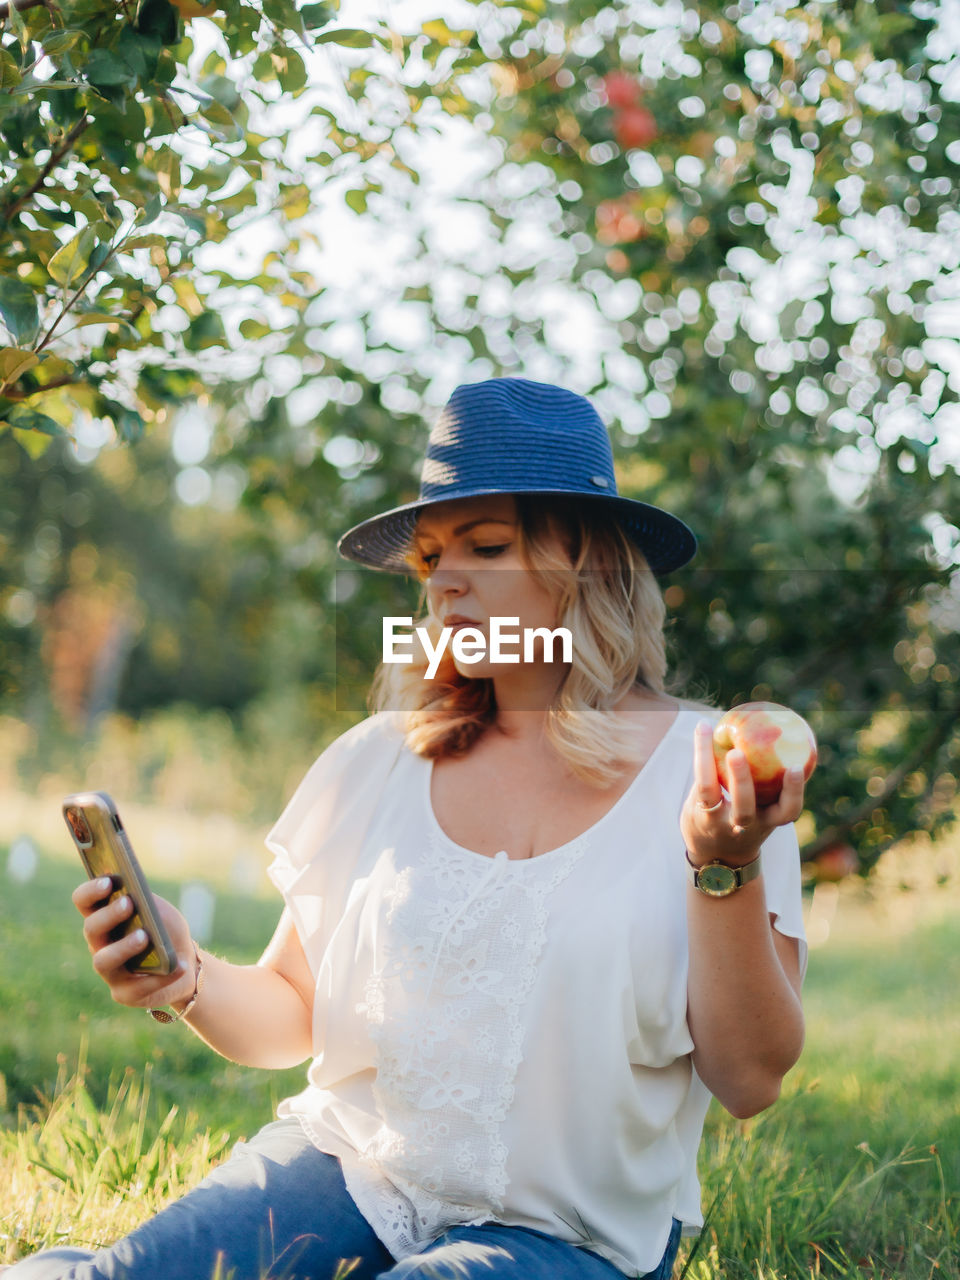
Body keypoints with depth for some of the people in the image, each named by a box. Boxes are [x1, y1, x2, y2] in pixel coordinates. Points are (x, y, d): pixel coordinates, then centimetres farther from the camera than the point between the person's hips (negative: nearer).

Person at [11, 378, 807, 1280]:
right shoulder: (375, 763, 5)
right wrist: (192, 984, -11)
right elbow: (288, 1021, 10)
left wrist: (723, 867, -20)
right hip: (341, 1169, 2)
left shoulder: (707, 771, -5)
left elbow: (750, 1082, -7)